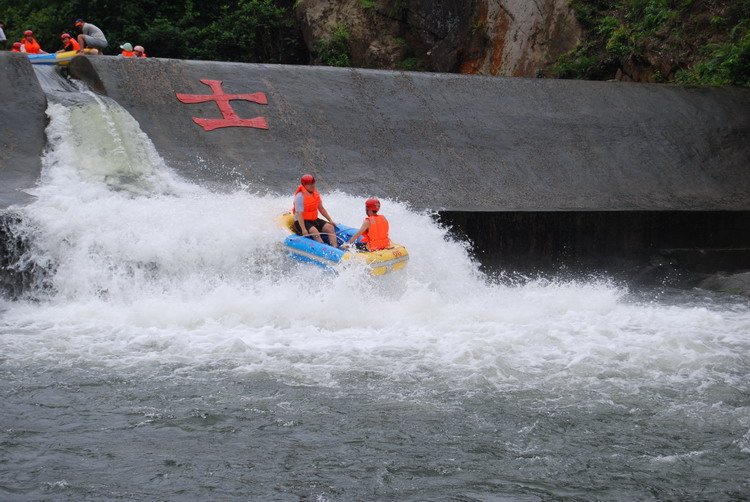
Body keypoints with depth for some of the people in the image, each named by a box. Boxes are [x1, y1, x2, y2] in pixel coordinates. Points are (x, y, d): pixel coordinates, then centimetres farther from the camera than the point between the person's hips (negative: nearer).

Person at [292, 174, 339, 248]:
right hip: (302, 222, -7)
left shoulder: (315, 194, 9)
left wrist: (330, 220, 11)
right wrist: (303, 229, -30)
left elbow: (321, 209, 18)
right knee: (315, 231, -34)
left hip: (314, 220, 8)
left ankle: (335, 247, -26)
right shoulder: (300, 196, -15)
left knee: (330, 227, -13)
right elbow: (299, 214, -22)